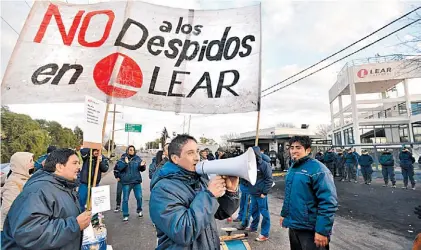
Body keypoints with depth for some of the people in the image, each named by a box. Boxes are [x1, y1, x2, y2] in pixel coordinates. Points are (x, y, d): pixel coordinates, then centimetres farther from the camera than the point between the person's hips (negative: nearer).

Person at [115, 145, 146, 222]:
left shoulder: (138, 158, 2)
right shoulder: (123, 158, -3)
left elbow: (142, 169, 4)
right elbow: (118, 167, -12)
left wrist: (142, 165, -18)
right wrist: (125, 163, -26)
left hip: (137, 181, 2)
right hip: (126, 182, -2)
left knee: (139, 197, 8)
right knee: (125, 199, 6)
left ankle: (139, 210, 32)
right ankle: (125, 215, 20)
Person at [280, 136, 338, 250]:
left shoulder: (317, 168, -17)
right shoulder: (292, 169, 7)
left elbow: (328, 202, -22)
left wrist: (322, 230, -23)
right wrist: (284, 214, 19)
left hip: (311, 230, -8)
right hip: (293, 226, 8)